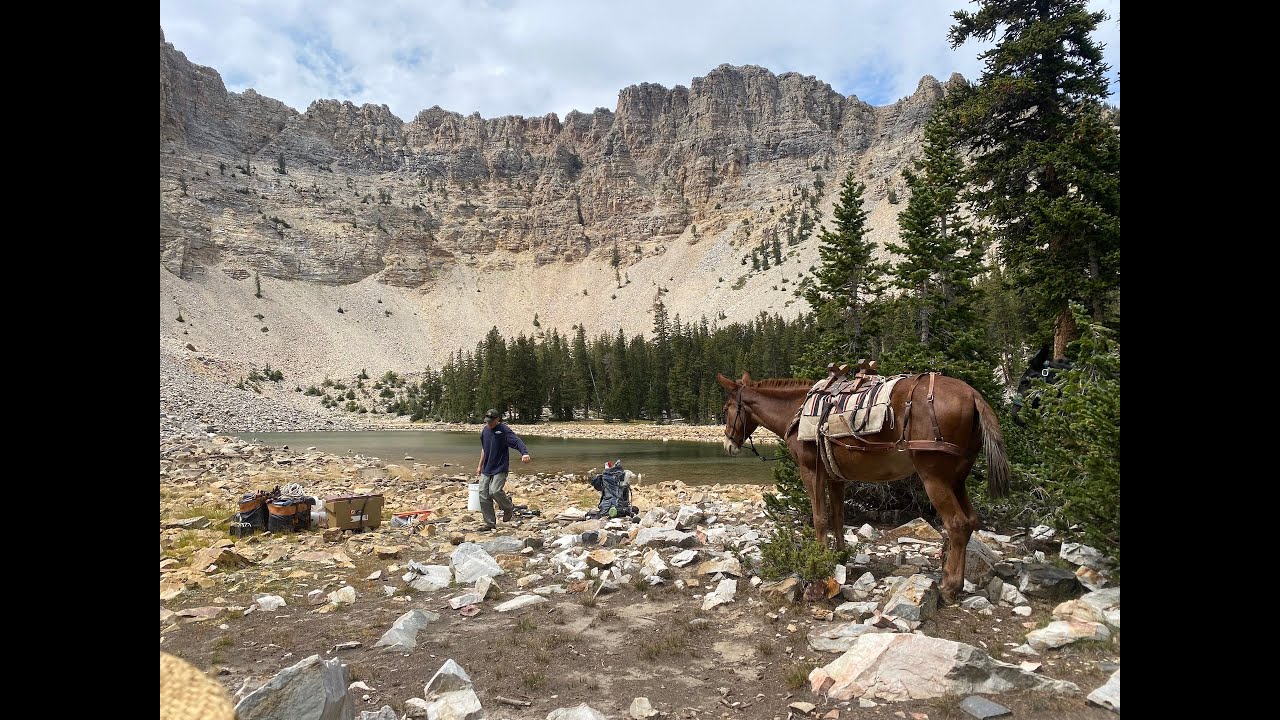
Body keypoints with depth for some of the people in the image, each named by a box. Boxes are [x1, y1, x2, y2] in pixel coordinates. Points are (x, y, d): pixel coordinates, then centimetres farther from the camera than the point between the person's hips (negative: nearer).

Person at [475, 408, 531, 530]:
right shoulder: (485, 431, 9)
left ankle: (509, 508, 9)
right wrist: (480, 465, 23)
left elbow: (517, 441, -25)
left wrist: (525, 453, -43)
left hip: (500, 469, -7)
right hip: (486, 469, 7)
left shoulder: (504, 430, -12)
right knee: (483, 495, 1)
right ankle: (490, 523, 14)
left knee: (495, 491, -22)